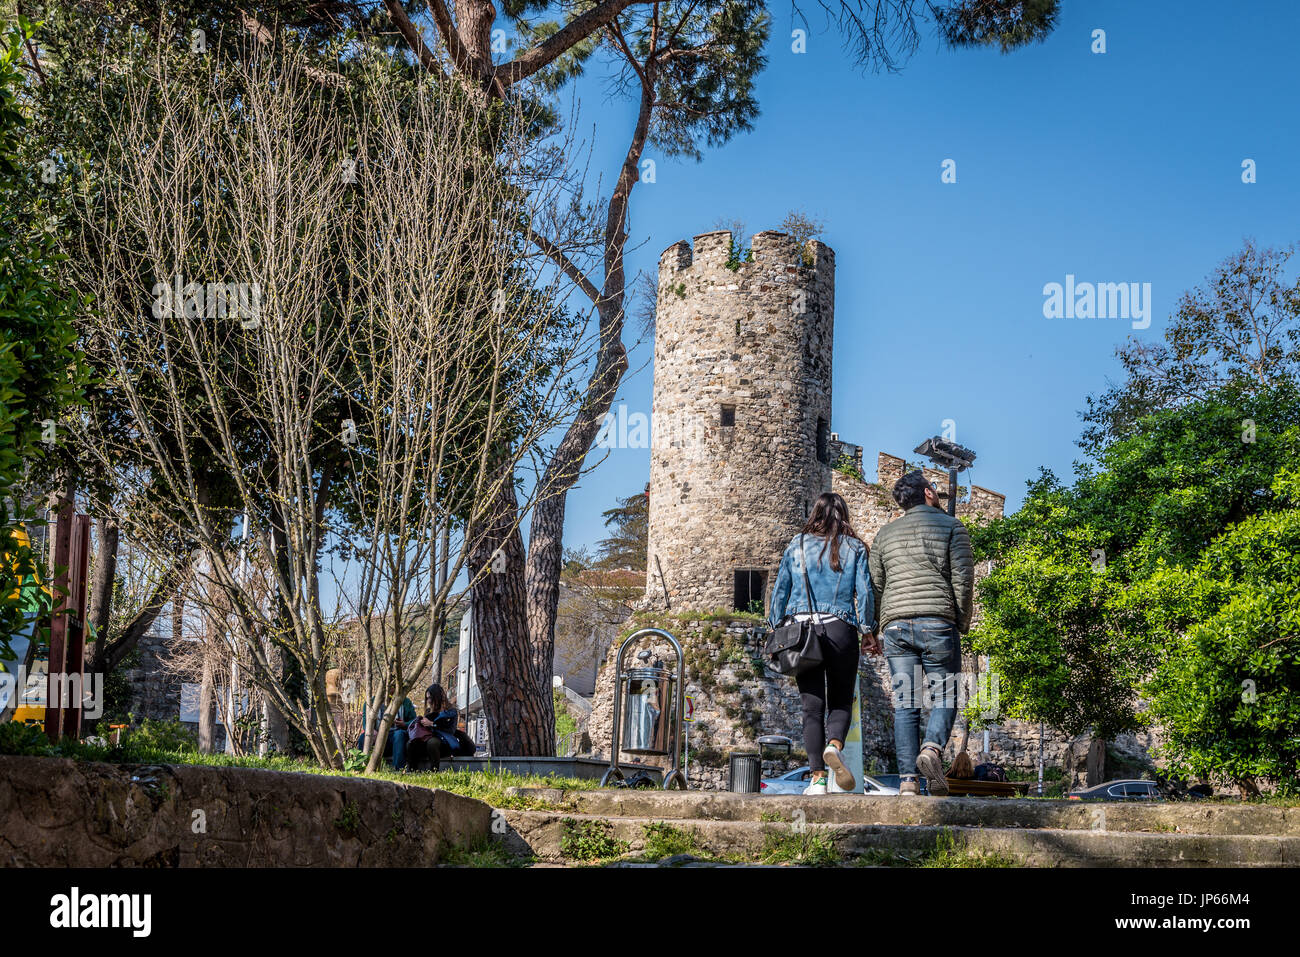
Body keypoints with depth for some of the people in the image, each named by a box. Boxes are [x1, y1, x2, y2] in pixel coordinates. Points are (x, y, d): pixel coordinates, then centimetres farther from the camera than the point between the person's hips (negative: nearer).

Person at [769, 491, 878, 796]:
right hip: (840, 630, -1)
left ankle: (817, 779, -4)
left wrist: (778, 634, 14)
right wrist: (868, 631, 6)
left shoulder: (796, 546, 10)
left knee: (812, 706, 4)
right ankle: (834, 747, -22)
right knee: (840, 702, 10)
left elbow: (780, 591, 9)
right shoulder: (854, 547, 6)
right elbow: (864, 591, -1)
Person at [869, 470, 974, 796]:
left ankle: (907, 780, -7)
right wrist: (963, 623, 6)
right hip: (937, 623, -3)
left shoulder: (885, 533, 17)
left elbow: (874, 586, 14)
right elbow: (963, 578, -2)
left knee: (904, 705, 1)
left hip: (895, 626, 3)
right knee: (944, 697, 3)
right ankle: (932, 748, -24)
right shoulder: (951, 526, 6)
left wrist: (881, 628, 19)